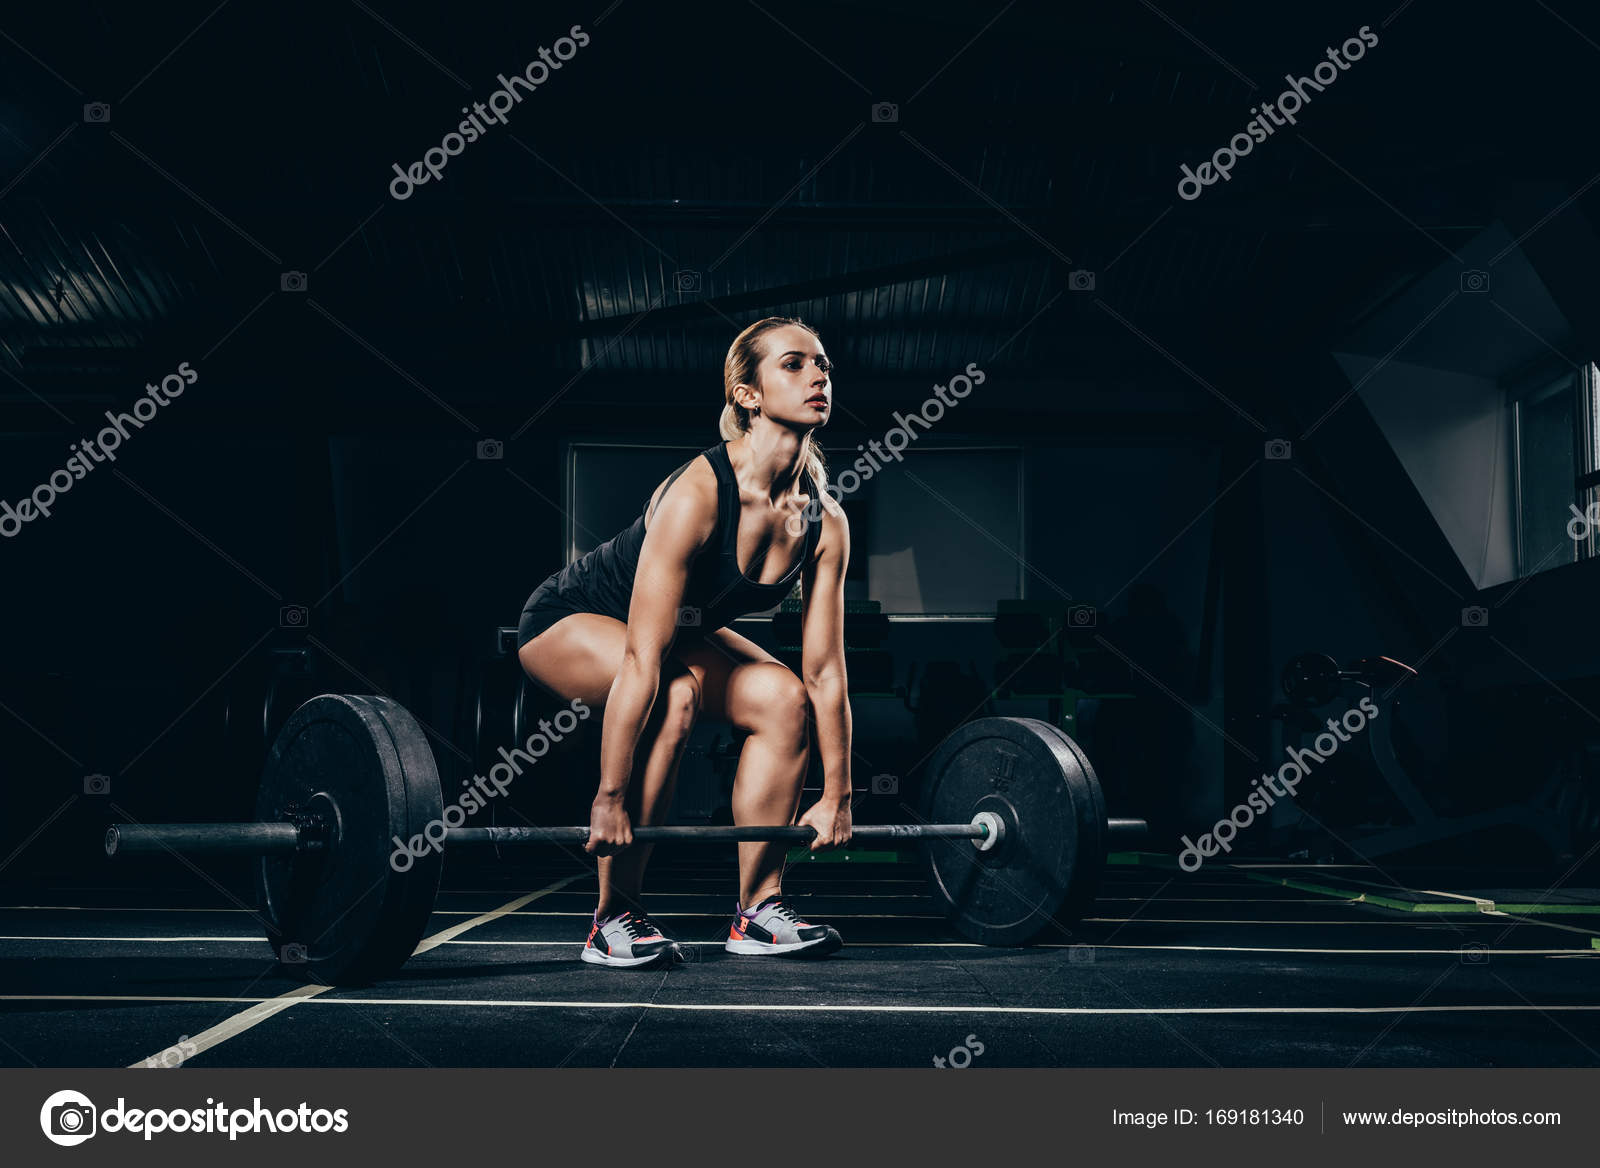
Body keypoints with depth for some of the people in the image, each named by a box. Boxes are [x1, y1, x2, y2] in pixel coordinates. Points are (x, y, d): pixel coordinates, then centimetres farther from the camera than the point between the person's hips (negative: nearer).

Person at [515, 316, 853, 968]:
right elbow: (642, 660, -36)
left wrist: (836, 797, -7)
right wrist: (610, 798, -35)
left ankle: (757, 911, -1)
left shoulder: (825, 523, -16)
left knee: (784, 698, -13)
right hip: (568, 620, -6)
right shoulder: (698, 493, -35)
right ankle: (613, 920, -20)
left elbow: (825, 671, -9)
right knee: (675, 694, -33)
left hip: (685, 627, 7)